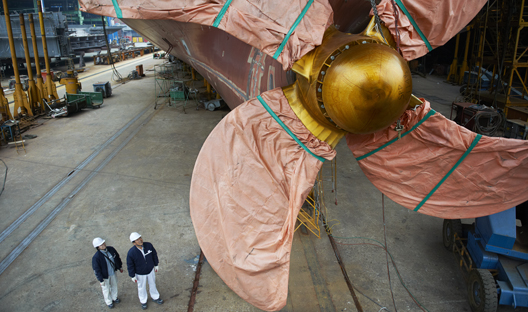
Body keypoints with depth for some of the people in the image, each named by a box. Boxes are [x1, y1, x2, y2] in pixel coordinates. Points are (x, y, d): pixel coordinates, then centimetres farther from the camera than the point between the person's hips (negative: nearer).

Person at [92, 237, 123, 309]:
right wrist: (101, 280, -15)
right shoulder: (96, 257, -32)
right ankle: (108, 301, 48)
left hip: (113, 273, 5)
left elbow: (117, 257, 1)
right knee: (106, 289, 20)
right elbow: (96, 270, -22)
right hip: (105, 276, -5)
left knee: (114, 285, 27)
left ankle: (114, 298, 56)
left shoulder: (111, 249, -18)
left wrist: (120, 267, 11)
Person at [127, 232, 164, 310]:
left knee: (152, 284, 24)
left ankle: (155, 297, 51)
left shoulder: (148, 245, -23)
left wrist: (156, 265, 5)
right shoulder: (131, 252, -30)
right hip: (140, 274, -2)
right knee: (142, 287, 21)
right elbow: (130, 265, -15)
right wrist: (132, 276, -7)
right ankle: (143, 301, 48)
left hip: (150, 270, 3)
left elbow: (154, 255, -4)